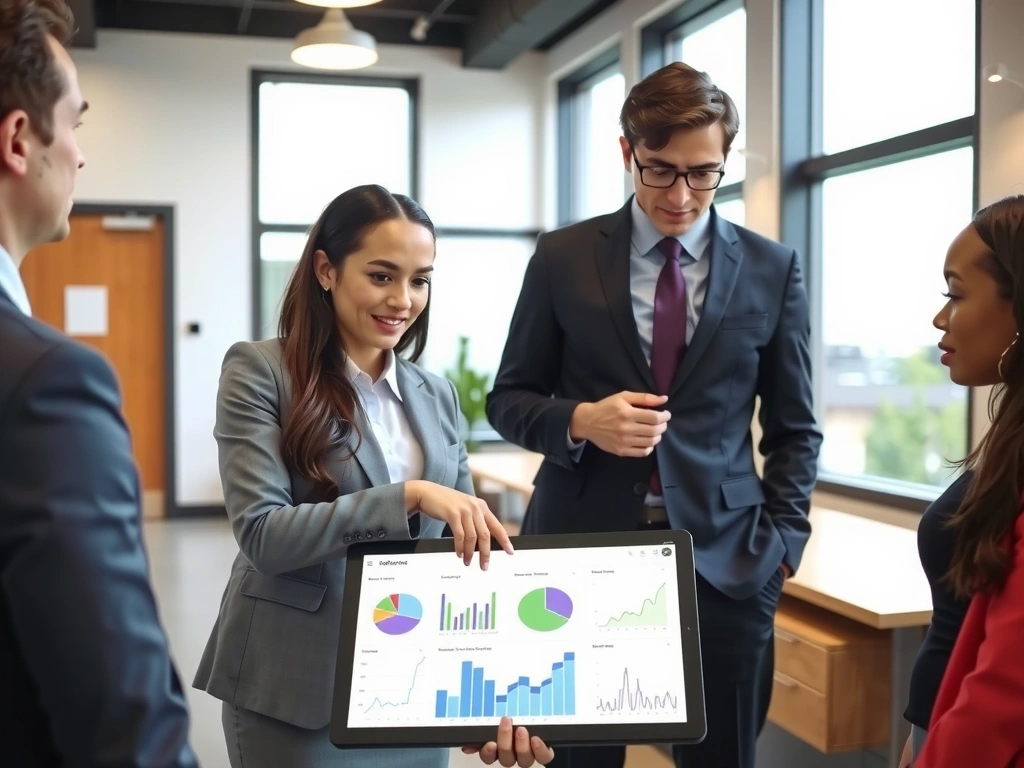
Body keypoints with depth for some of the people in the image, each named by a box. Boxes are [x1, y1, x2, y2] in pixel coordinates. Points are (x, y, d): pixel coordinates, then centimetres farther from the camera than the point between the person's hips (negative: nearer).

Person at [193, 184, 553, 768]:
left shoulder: (436, 395, 7)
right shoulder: (261, 371, -8)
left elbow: (469, 547, 5)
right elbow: (261, 533, -17)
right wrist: (408, 496, -25)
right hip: (298, 696, -4)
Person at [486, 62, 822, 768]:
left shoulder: (774, 270, 4)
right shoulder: (563, 258, 2)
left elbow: (794, 430, 9)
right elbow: (509, 399, 7)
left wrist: (781, 542, -2)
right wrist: (581, 420, -13)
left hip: (724, 558, 1)